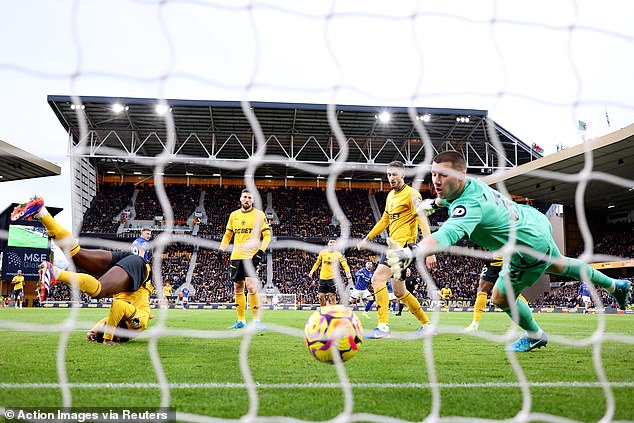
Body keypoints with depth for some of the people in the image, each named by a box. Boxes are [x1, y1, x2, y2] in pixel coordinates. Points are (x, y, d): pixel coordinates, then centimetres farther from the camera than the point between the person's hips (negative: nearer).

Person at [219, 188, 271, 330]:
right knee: (238, 289, 8)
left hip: (251, 256, -5)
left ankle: (256, 320, -10)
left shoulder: (259, 214, 0)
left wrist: (261, 251, -15)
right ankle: (241, 321, 18)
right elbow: (227, 235, 21)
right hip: (236, 256, 5)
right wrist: (221, 250, 9)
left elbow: (267, 235, -2)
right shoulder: (234, 215, 13)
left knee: (251, 287, -17)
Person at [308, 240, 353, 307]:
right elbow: (317, 263, 17)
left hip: (332, 278, -3)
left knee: (332, 296, -6)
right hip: (322, 277, 3)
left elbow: (344, 264, -5)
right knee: (321, 296, 3)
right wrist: (312, 271, 8)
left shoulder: (338, 254, 0)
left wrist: (348, 273, -21)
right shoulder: (322, 252, 6)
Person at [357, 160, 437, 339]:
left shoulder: (411, 194, -9)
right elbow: (384, 221, 29)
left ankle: (383, 327, -20)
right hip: (394, 244, 9)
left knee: (377, 279, -20)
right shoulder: (390, 196, 17)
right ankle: (426, 324, 26)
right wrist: (367, 238, 28)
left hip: (404, 243, -9)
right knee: (399, 291, 14)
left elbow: (423, 222, -16)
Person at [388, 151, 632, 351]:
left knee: (502, 298, 4)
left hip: (530, 249, -10)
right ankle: (614, 286, 56)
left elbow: (446, 236, -60)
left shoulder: (470, 205, -41)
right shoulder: (470, 182, -14)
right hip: (535, 221, 10)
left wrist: (409, 252, -73)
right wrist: (434, 202, 22)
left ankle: (534, 335, 33)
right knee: (558, 265, 34)